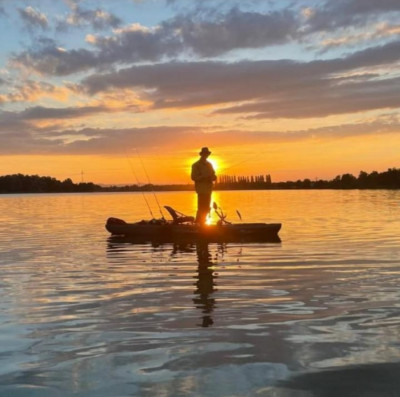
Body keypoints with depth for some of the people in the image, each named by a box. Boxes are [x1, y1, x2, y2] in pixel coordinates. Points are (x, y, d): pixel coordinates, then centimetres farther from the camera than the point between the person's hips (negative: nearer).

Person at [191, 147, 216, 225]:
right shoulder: (196, 165, -3)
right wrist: (204, 177, -19)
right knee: (202, 208, -12)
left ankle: (201, 223, 17)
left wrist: (212, 177, -5)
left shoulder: (209, 164, 18)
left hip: (208, 189, 7)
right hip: (201, 189, -7)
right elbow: (193, 177, -10)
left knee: (206, 208, 8)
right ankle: (198, 224, -9)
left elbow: (214, 176, 19)